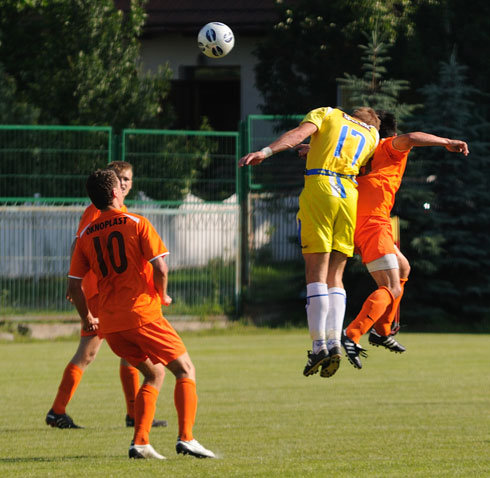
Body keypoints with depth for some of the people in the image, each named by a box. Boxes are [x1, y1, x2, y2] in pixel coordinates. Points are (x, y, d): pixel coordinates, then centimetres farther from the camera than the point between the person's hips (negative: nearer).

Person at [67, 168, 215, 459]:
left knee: (154, 374, 21)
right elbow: (160, 268, -11)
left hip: (110, 324, 5)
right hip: (142, 313, -5)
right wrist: (162, 295, 7)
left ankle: (140, 442, 6)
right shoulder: (136, 223, -3)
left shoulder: (86, 236, 10)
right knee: (185, 370, 7)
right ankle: (186, 438, -8)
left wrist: (87, 318, 23)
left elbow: (74, 285, 9)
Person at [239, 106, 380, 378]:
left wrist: (266, 151, -15)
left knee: (316, 272, -4)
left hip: (319, 188, -3)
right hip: (349, 197, 3)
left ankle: (319, 344, -12)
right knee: (334, 277, 8)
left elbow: (300, 133, -3)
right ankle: (334, 341, -7)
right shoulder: (372, 136, 25)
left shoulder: (327, 114, 16)